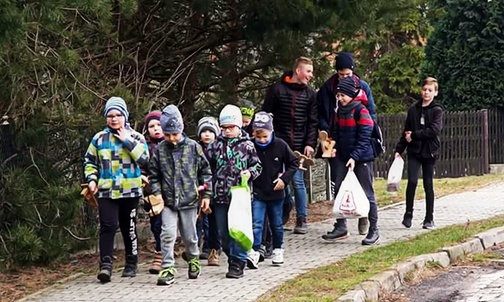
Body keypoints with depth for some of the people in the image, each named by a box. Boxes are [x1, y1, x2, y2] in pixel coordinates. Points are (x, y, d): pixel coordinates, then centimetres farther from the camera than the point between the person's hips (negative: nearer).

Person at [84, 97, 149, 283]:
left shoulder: (135, 137, 4)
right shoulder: (99, 139, 8)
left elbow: (144, 158, -11)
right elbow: (90, 162, 14)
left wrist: (128, 141, -12)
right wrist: (91, 179, -2)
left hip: (130, 191, 0)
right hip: (106, 191, 0)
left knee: (129, 229, 9)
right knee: (108, 226, -13)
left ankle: (131, 264, 22)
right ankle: (106, 264, -18)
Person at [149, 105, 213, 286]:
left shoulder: (193, 147, -1)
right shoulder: (160, 150, 2)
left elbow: (205, 171, 4)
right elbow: (154, 175, 9)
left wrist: (206, 195, 2)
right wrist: (156, 193, -5)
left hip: (189, 200, 0)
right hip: (168, 202, 0)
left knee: (189, 236, 11)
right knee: (168, 234, -12)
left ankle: (193, 259, 37)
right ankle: (167, 269, -7)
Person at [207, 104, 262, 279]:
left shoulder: (247, 146, 1)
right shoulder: (215, 146, 7)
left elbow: (257, 165, 8)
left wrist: (250, 173, -11)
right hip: (220, 196, 3)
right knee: (223, 233, 7)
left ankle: (238, 263, -1)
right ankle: (233, 258, 22)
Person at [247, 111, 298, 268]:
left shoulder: (280, 145, -8)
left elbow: (293, 163, 4)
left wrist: (284, 179, -6)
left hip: (276, 192, 2)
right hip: (257, 193, -2)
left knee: (277, 224, 14)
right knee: (256, 223, -11)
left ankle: (278, 250, 29)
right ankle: (254, 253, -16)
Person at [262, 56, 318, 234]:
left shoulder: (310, 94, 7)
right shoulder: (276, 89, 2)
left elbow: (312, 122, 5)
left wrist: (310, 143, -6)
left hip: (299, 146, 1)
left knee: (298, 181, 0)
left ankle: (301, 219, 9)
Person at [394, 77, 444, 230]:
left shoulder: (437, 110, -2)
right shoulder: (413, 110, 9)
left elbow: (434, 130, -15)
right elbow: (406, 132, 14)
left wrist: (414, 135, -13)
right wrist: (399, 149, 10)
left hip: (429, 152, -2)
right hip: (414, 151, 2)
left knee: (428, 184, 3)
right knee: (412, 181, -13)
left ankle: (429, 219, 12)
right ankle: (408, 214, 1)